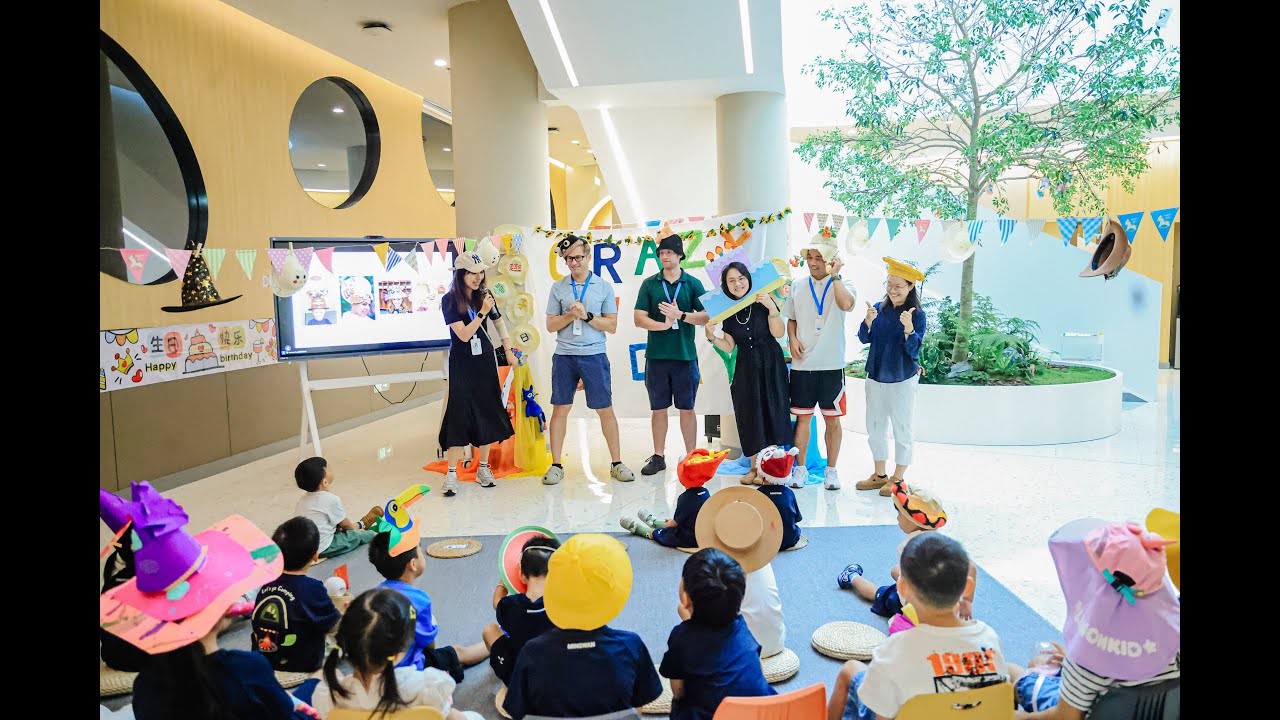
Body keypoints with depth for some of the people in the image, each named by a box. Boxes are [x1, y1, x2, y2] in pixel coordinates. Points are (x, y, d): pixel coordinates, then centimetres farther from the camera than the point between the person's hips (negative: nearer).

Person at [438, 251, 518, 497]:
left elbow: (498, 323, 15)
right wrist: (482, 312, -23)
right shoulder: (450, 301, -9)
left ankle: (483, 468, 18)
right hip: (462, 365, -4)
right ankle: (451, 474, 2)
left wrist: (508, 351, 14)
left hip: (485, 362, 4)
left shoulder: (484, 295, 4)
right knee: (460, 416, -5)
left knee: (487, 414, 6)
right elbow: (463, 334, -16)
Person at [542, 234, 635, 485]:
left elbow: (612, 325, 1)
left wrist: (586, 315, -11)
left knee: (605, 410, 3)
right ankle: (556, 465, 12)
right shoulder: (558, 287, 7)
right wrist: (571, 315, -10)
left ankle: (616, 463, 14)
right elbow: (551, 325, 6)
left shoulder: (604, 286, 4)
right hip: (564, 356, 1)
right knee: (560, 409, 3)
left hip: (594, 356, -1)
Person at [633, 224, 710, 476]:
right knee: (658, 408, 8)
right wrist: (665, 325, -17)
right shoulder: (649, 284, 5)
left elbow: (706, 316, -3)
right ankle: (658, 457, 19)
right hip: (656, 355, 1)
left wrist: (680, 315, -16)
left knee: (687, 408, 6)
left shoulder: (693, 283, 4)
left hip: (685, 355, -1)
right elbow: (639, 319, -2)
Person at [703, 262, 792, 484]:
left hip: (770, 365, -3)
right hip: (745, 368, 3)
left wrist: (771, 306, -21)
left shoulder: (762, 302, -6)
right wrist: (711, 337, -11)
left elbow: (778, 333, -12)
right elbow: (729, 347, 5)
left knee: (770, 413, -2)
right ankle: (755, 466, 19)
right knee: (749, 415, 7)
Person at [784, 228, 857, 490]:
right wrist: (792, 338, -1)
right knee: (802, 417, 8)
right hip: (802, 364, 3)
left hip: (831, 365, -2)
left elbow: (846, 304, -25)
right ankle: (800, 468, 19)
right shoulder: (798, 286, 9)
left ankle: (831, 470, 20)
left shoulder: (843, 284, -2)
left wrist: (835, 275, -21)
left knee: (832, 419, 7)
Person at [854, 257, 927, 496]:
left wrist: (909, 328, -33)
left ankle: (898, 478, 18)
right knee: (874, 428, 14)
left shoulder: (917, 314, -11)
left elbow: (914, 349, -16)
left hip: (903, 380, -5)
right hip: (876, 377, 5)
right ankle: (879, 475, 28)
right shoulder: (879, 308, 1)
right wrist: (869, 321, -22)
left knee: (901, 430, 6)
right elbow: (864, 338, -3)